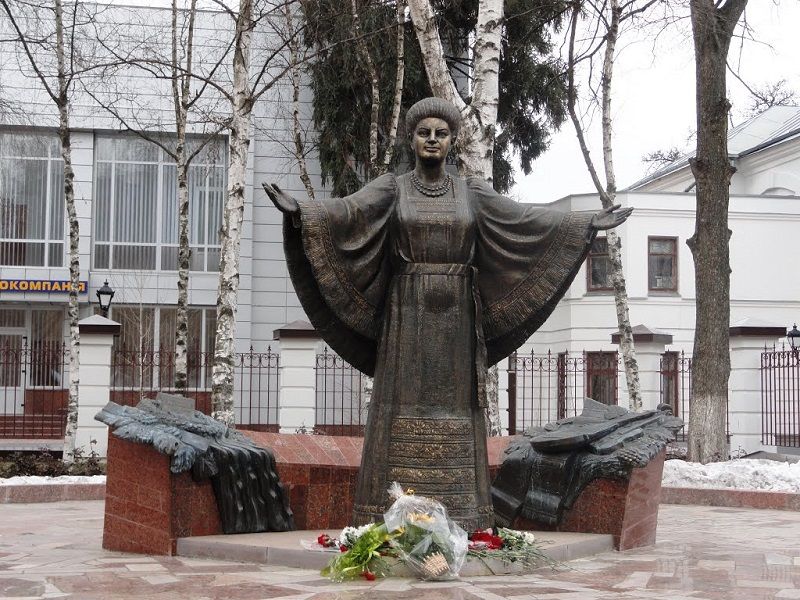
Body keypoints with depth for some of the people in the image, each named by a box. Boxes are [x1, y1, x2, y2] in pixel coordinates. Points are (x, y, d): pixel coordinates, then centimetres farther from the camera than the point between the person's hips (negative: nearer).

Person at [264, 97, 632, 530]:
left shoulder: (471, 192, 10)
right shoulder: (391, 188, 4)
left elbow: (526, 217, 7)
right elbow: (345, 211, -13)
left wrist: (589, 223, 0)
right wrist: (299, 210, -32)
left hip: (455, 320, 2)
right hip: (407, 317, -2)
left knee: (454, 410, 0)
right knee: (404, 408, -5)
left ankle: (456, 521, 5)